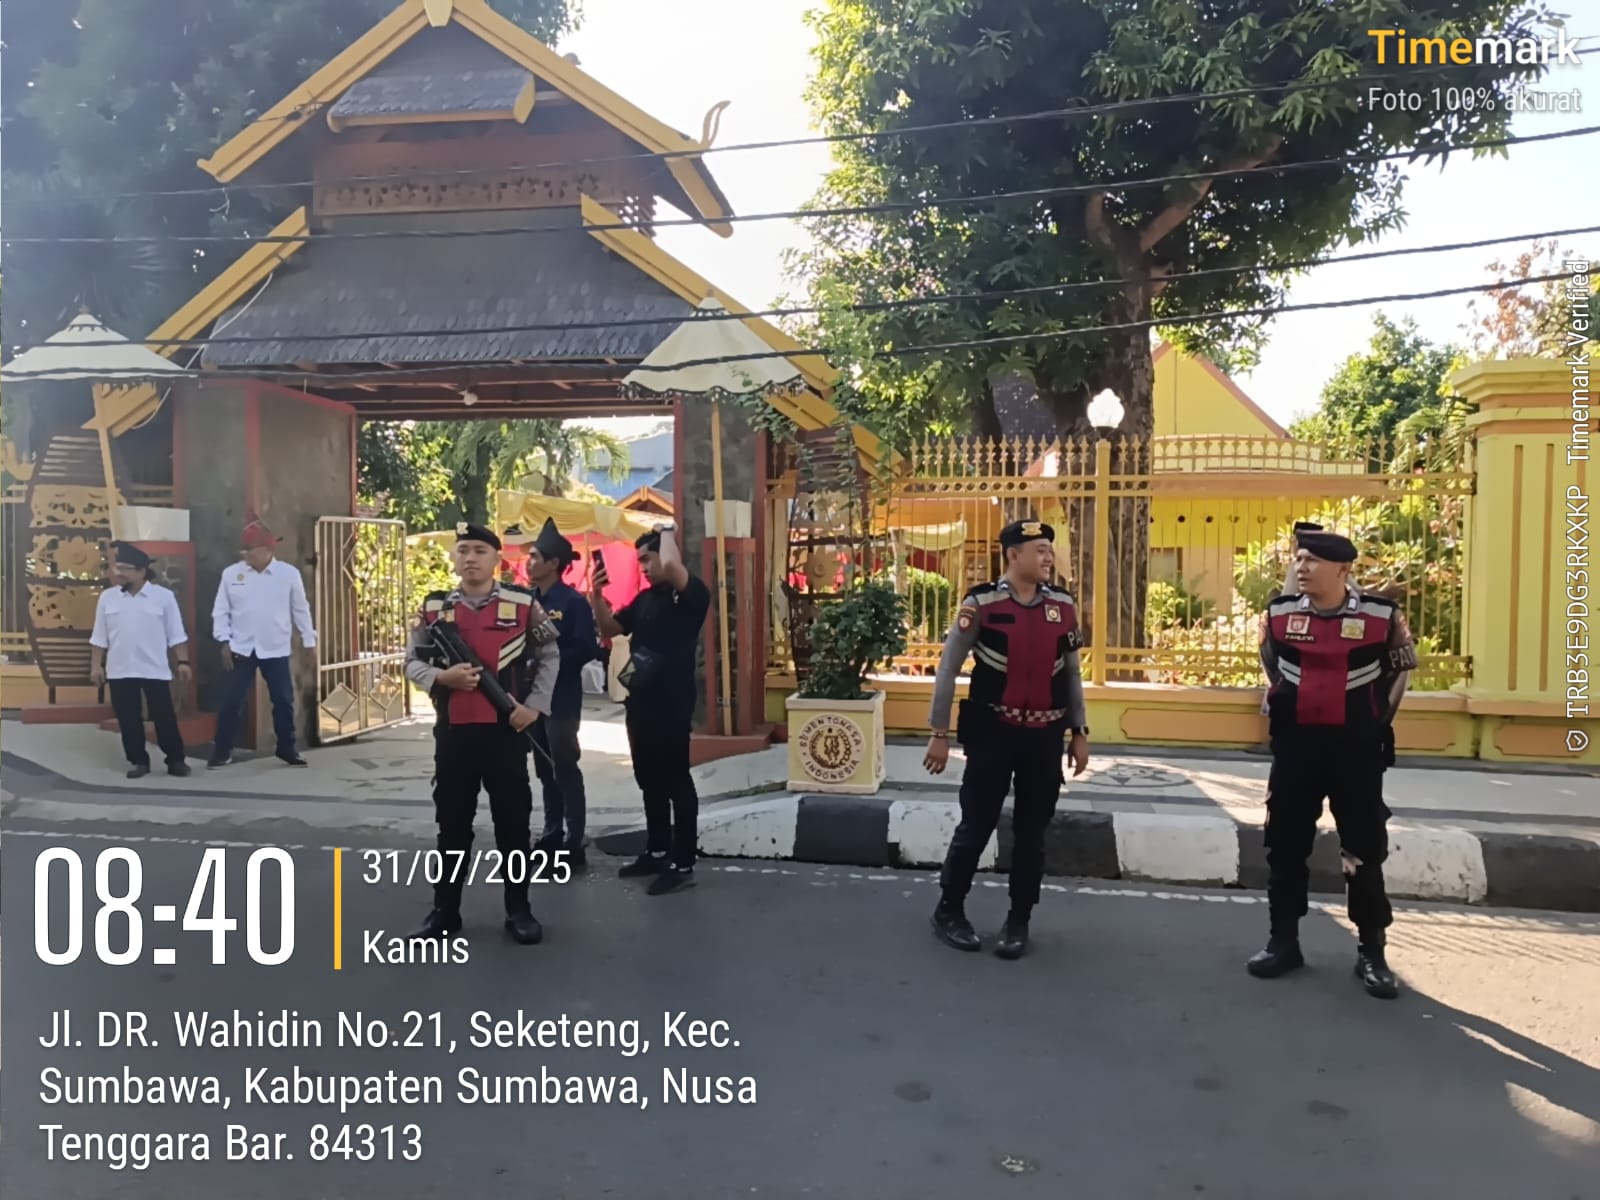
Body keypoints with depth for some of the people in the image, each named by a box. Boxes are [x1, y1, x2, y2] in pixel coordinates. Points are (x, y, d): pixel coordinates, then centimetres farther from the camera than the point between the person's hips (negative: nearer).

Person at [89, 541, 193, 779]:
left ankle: (176, 760, 11)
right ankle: (138, 761, 17)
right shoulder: (107, 597, 3)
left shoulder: (164, 596, -4)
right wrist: (96, 665, 5)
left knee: (164, 717, 1)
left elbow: (176, 635, -1)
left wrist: (183, 662, -5)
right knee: (128, 720, 6)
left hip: (155, 670, -2)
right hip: (120, 671, 3)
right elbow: (99, 637, 8)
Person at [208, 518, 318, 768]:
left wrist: (309, 641, 5)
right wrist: (225, 641, -4)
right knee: (231, 701, 0)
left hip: (276, 650, 0)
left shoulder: (289, 574, -4)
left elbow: (300, 610, 4)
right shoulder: (231, 574, -2)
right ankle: (222, 751, 12)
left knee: (284, 700, 5)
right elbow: (220, 610, 4)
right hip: (241, 649, 0)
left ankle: (287, 749, 19)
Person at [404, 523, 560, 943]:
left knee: (513, 821, 7)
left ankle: (518, 909, 19)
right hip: (452, 731, 2)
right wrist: (442, 677, -13)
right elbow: (412, 662, 8)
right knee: (452, 823, 11)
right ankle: (445, 910, 23)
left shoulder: (524, 604, -1)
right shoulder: (434, 607, 4)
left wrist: (535, 704, -5)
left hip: (506, 730, -1)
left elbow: (550, 656, 6)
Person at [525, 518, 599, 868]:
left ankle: (574, 846, 5)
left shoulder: (573, 602, -11)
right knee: (545, 769, 15)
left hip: (561, 700, -7)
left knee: (565, 770, -2)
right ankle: (551, 837, 26)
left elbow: (587, 650, -17)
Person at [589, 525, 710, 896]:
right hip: (640, 702, 9)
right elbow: (610, 629, 19)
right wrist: (597, 595, 3)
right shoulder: (645, 598, 15)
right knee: (650, 781, 17)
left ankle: (683, 864, 4)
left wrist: (667, 532, -13)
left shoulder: (691, 594, -11)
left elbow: (671, 565, -32)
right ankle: (657, 852, 29)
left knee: (676, 782, -3)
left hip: (671, 705, -9)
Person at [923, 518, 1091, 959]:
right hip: (992, 732, -3)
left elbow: (1072, 673, 11)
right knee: (976, 825, 4)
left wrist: (1079, 732, 9)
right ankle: (949, 911, 23)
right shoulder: (981, 603, -9)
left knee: (1032, 832, 10)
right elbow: (948, 669, -5)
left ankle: (1018, 921, 24)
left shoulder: (1063, 605, 3)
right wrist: (939, 733, -6)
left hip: (1045, 736, 4)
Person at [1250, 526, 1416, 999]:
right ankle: (1284, 941, 21)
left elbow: (1401, 667, 9)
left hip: (1356, 748, -2)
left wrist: (1380, 718, 8)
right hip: (1295, 745, 2)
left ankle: (1372, 952, 17)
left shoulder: (1382, 616, -8)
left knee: (1365, 850, 5)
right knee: (1285, 845, 8)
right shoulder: (1278, 614, -2)